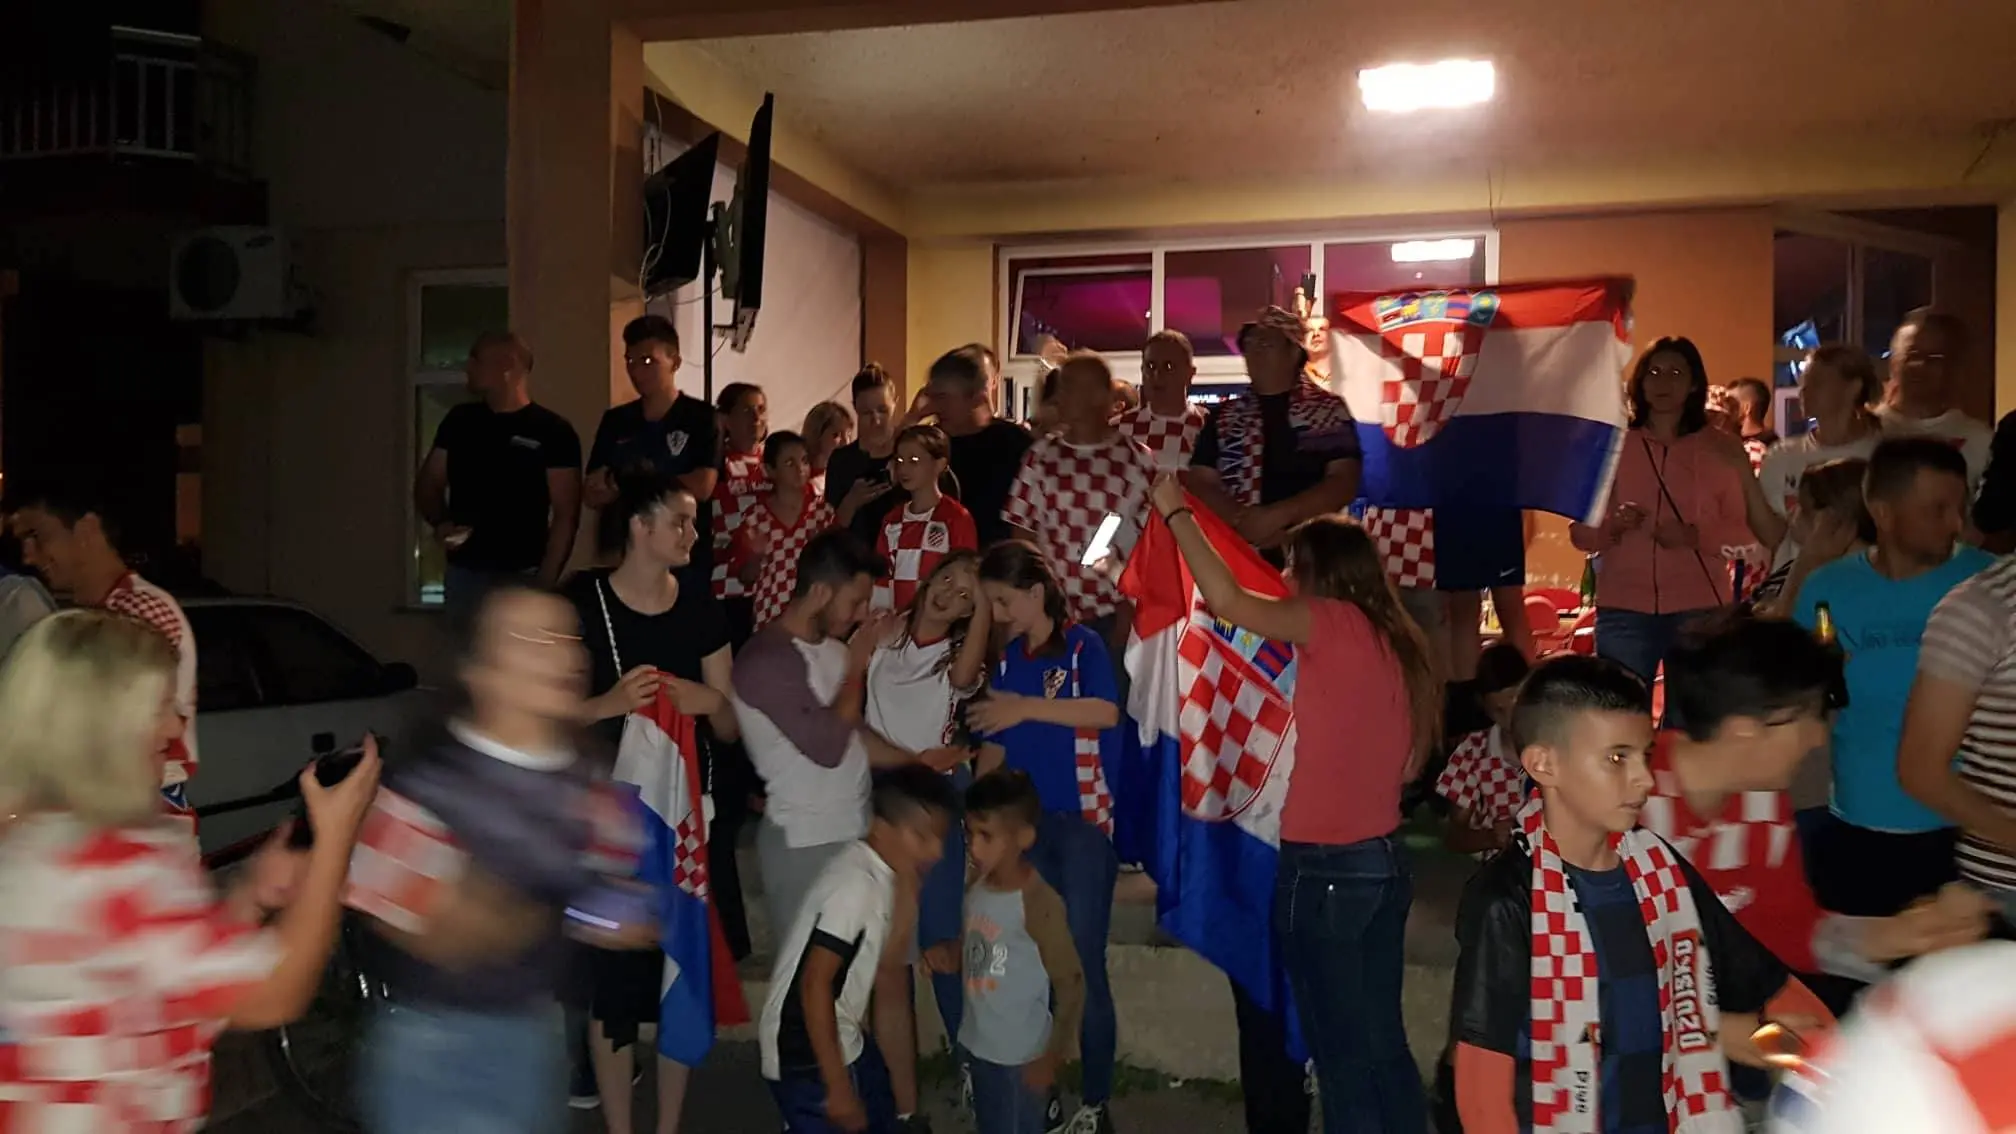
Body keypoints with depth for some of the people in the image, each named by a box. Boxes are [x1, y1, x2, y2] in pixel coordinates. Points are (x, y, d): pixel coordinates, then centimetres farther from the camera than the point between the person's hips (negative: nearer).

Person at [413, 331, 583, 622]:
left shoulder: (552, 431, -5)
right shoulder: (459, 420, 11)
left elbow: (565, 514, -7)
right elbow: (427, 484, 17)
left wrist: (546, 580, -15)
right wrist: (440, 523, -4)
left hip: (522, 576, -4)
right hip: (464, 573, 5)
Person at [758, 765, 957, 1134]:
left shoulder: (878, 874, 2)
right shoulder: (855, 883, -25)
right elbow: (814, 983, -26)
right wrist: (837, 1085, -23)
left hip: (842, 1036, 10)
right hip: (806, 1052, -10)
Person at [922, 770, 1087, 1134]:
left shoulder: (1039, 903, -24)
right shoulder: (978, 888, -2)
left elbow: (1071, 985, -18)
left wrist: (1052, 1056, -16)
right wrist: (953, 957, -6)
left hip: (1022, 1056, -7)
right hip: (980, 1045, 7)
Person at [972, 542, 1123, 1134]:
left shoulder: (1082, 644, -7)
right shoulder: (1006, 658, 8)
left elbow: (1105, 712, -24)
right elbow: (997, 746, 13)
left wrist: (1025, 708, -25)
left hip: (1082, 820, -5)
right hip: (1024, 823, 5)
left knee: (1083, 962, -1)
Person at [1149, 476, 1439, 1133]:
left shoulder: (1333, 621, -12)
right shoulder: (1395, 639, 9)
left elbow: (1226, 601, -20)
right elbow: (1410, 761, 13)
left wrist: (1175, 512, -11)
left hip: (1323, 866, -8)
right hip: (1386, 858, 8)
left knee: (1342, 1051, 4)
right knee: (1382, 1041, 17)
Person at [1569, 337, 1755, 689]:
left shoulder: (1718, 449, 6)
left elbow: (1745, 529, 4)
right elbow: (1580, 532, 6)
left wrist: (1694, 535, -14)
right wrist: (1611, 526, -15)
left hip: (1698, 607, 0)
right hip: (1623, 609, 0)